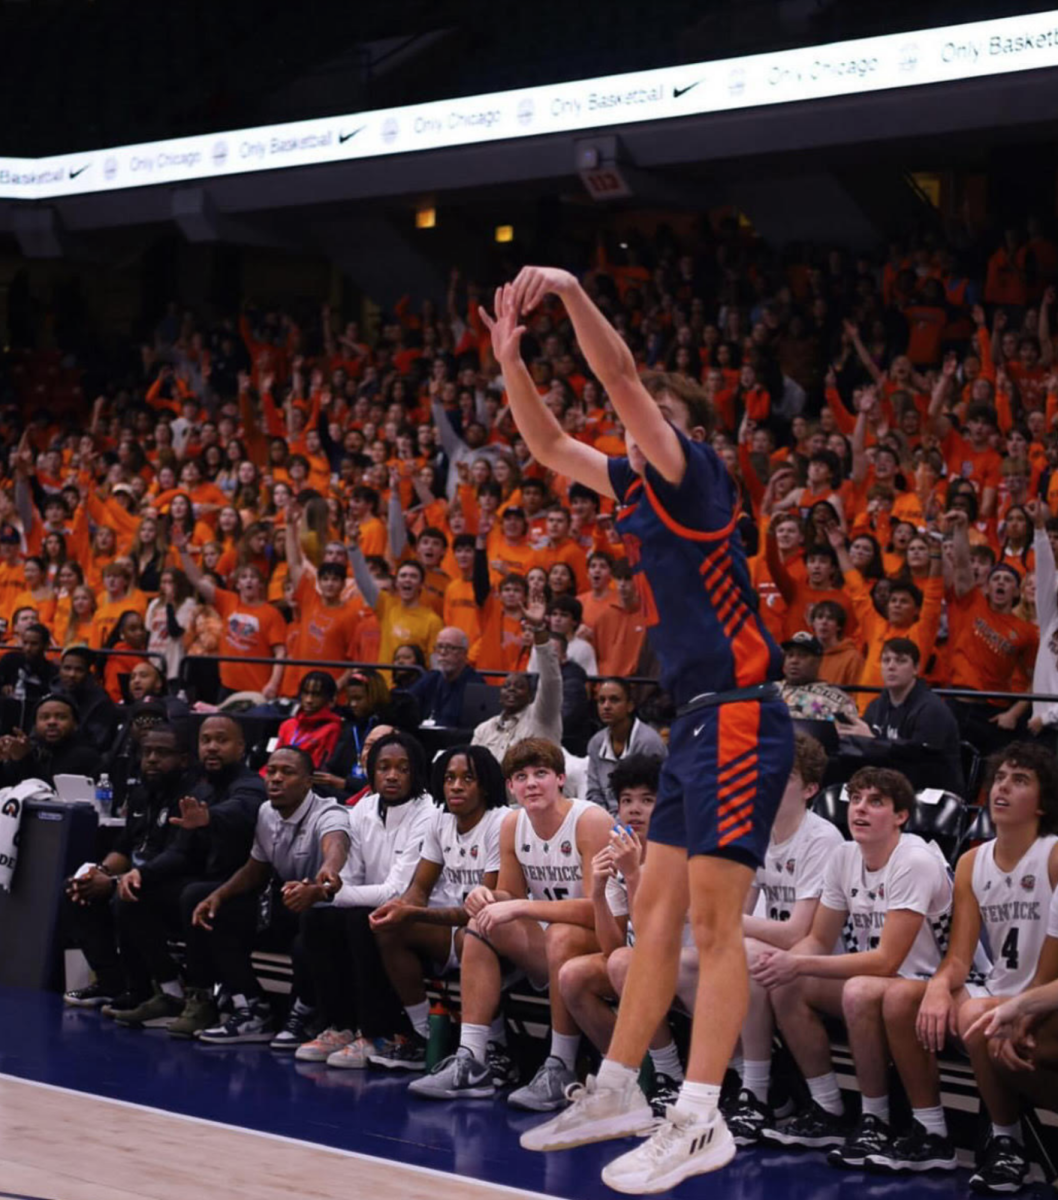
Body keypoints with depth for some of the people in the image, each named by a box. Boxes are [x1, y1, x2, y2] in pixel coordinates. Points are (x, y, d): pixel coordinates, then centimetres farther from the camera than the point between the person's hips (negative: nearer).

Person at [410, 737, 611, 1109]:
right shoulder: (513, 825, 1)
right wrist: (489, 898, -16)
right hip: (548, 948, 7)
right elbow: (512, 895, 9)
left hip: (603, 942, -7)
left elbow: (598, 909, -28)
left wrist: (520, 907, -30)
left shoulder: (591, 821, -20)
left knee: (562, 936, -35)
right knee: (482, 925, -9)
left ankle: (561, 1071, -25)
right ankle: (471, 1063, -13)